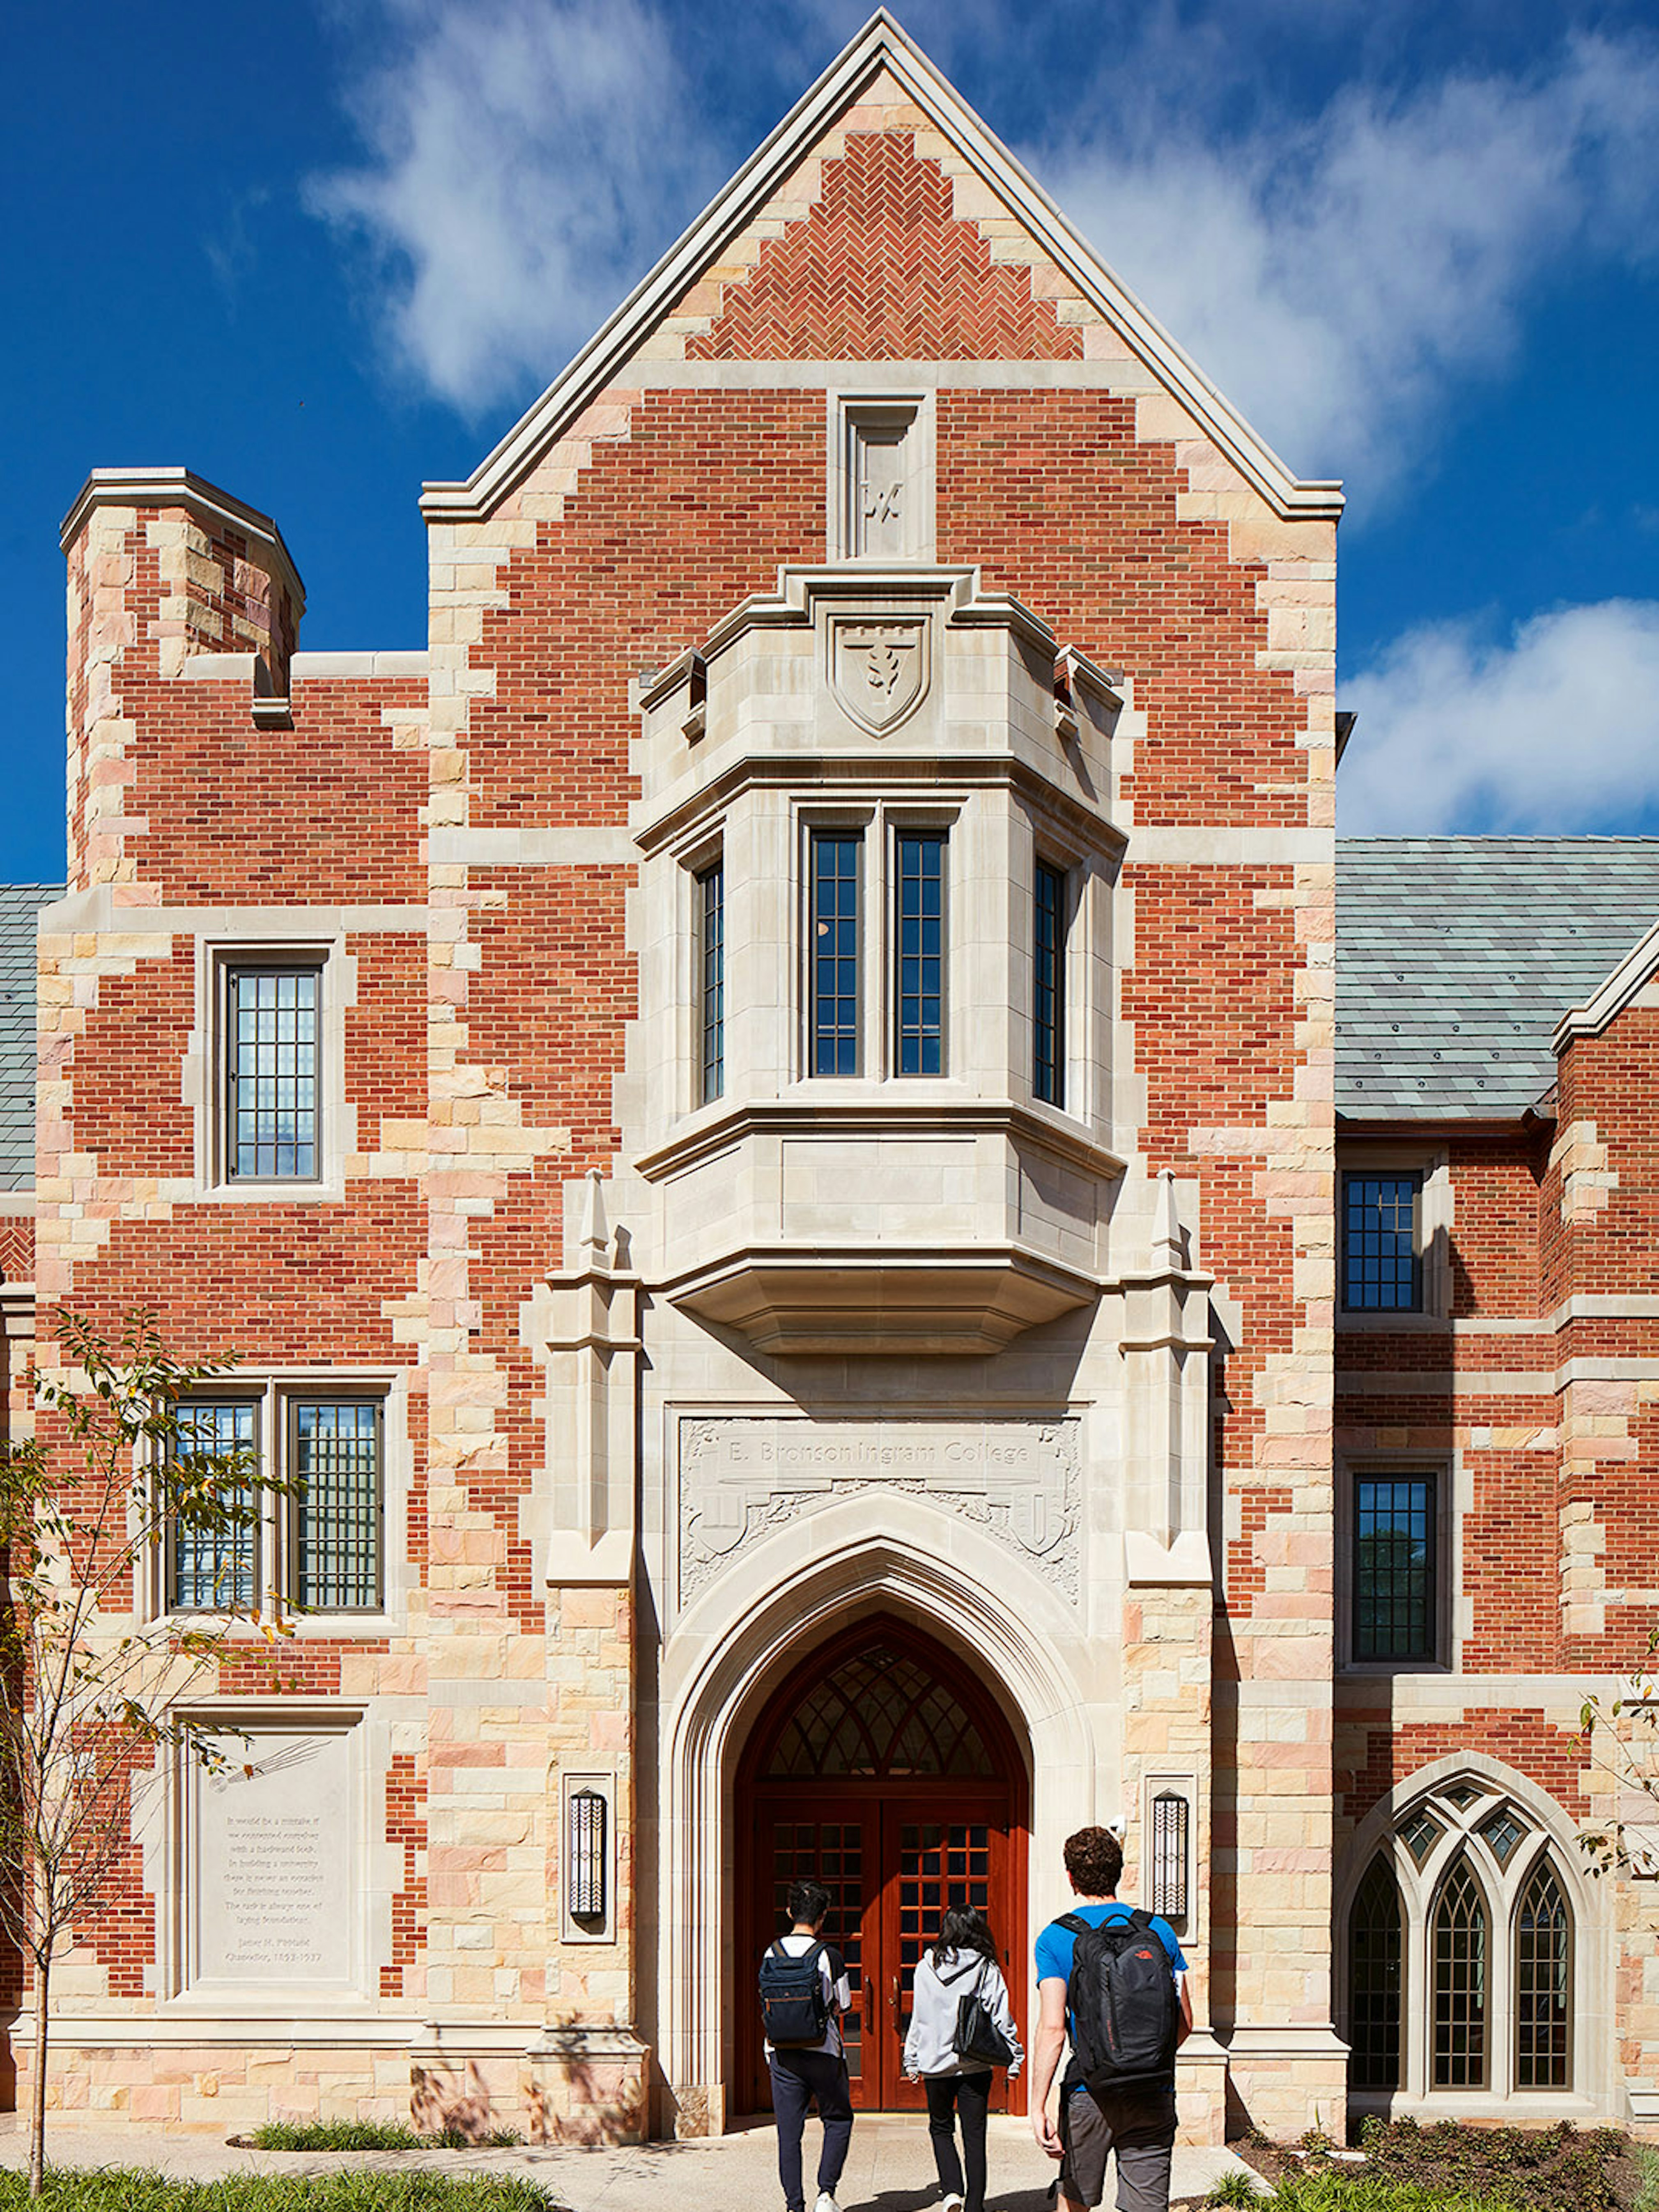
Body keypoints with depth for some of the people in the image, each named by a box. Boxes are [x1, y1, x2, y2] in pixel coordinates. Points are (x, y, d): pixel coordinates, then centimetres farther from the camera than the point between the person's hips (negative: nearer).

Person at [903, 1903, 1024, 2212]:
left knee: (941, 2128, 17)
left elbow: (918, 2017, 2)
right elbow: (1002, 2016, -5)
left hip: (936, 2062, 1)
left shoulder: (927, 1967, -3)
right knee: (975, 2134, 7)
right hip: (976, 2064, -1)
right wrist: (1013, 2057, 4)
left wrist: (912, 2060, 11)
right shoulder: (986, 1969, -6)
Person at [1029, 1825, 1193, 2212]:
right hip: (1153, 2097, 1)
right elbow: (1184, 2024, 8)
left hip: (1088, 2092, -1)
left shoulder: (1056, 1938, -3)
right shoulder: (1159, 1931, 4)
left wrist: (1038, 2107, -13)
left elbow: (1052, 2028, -13)